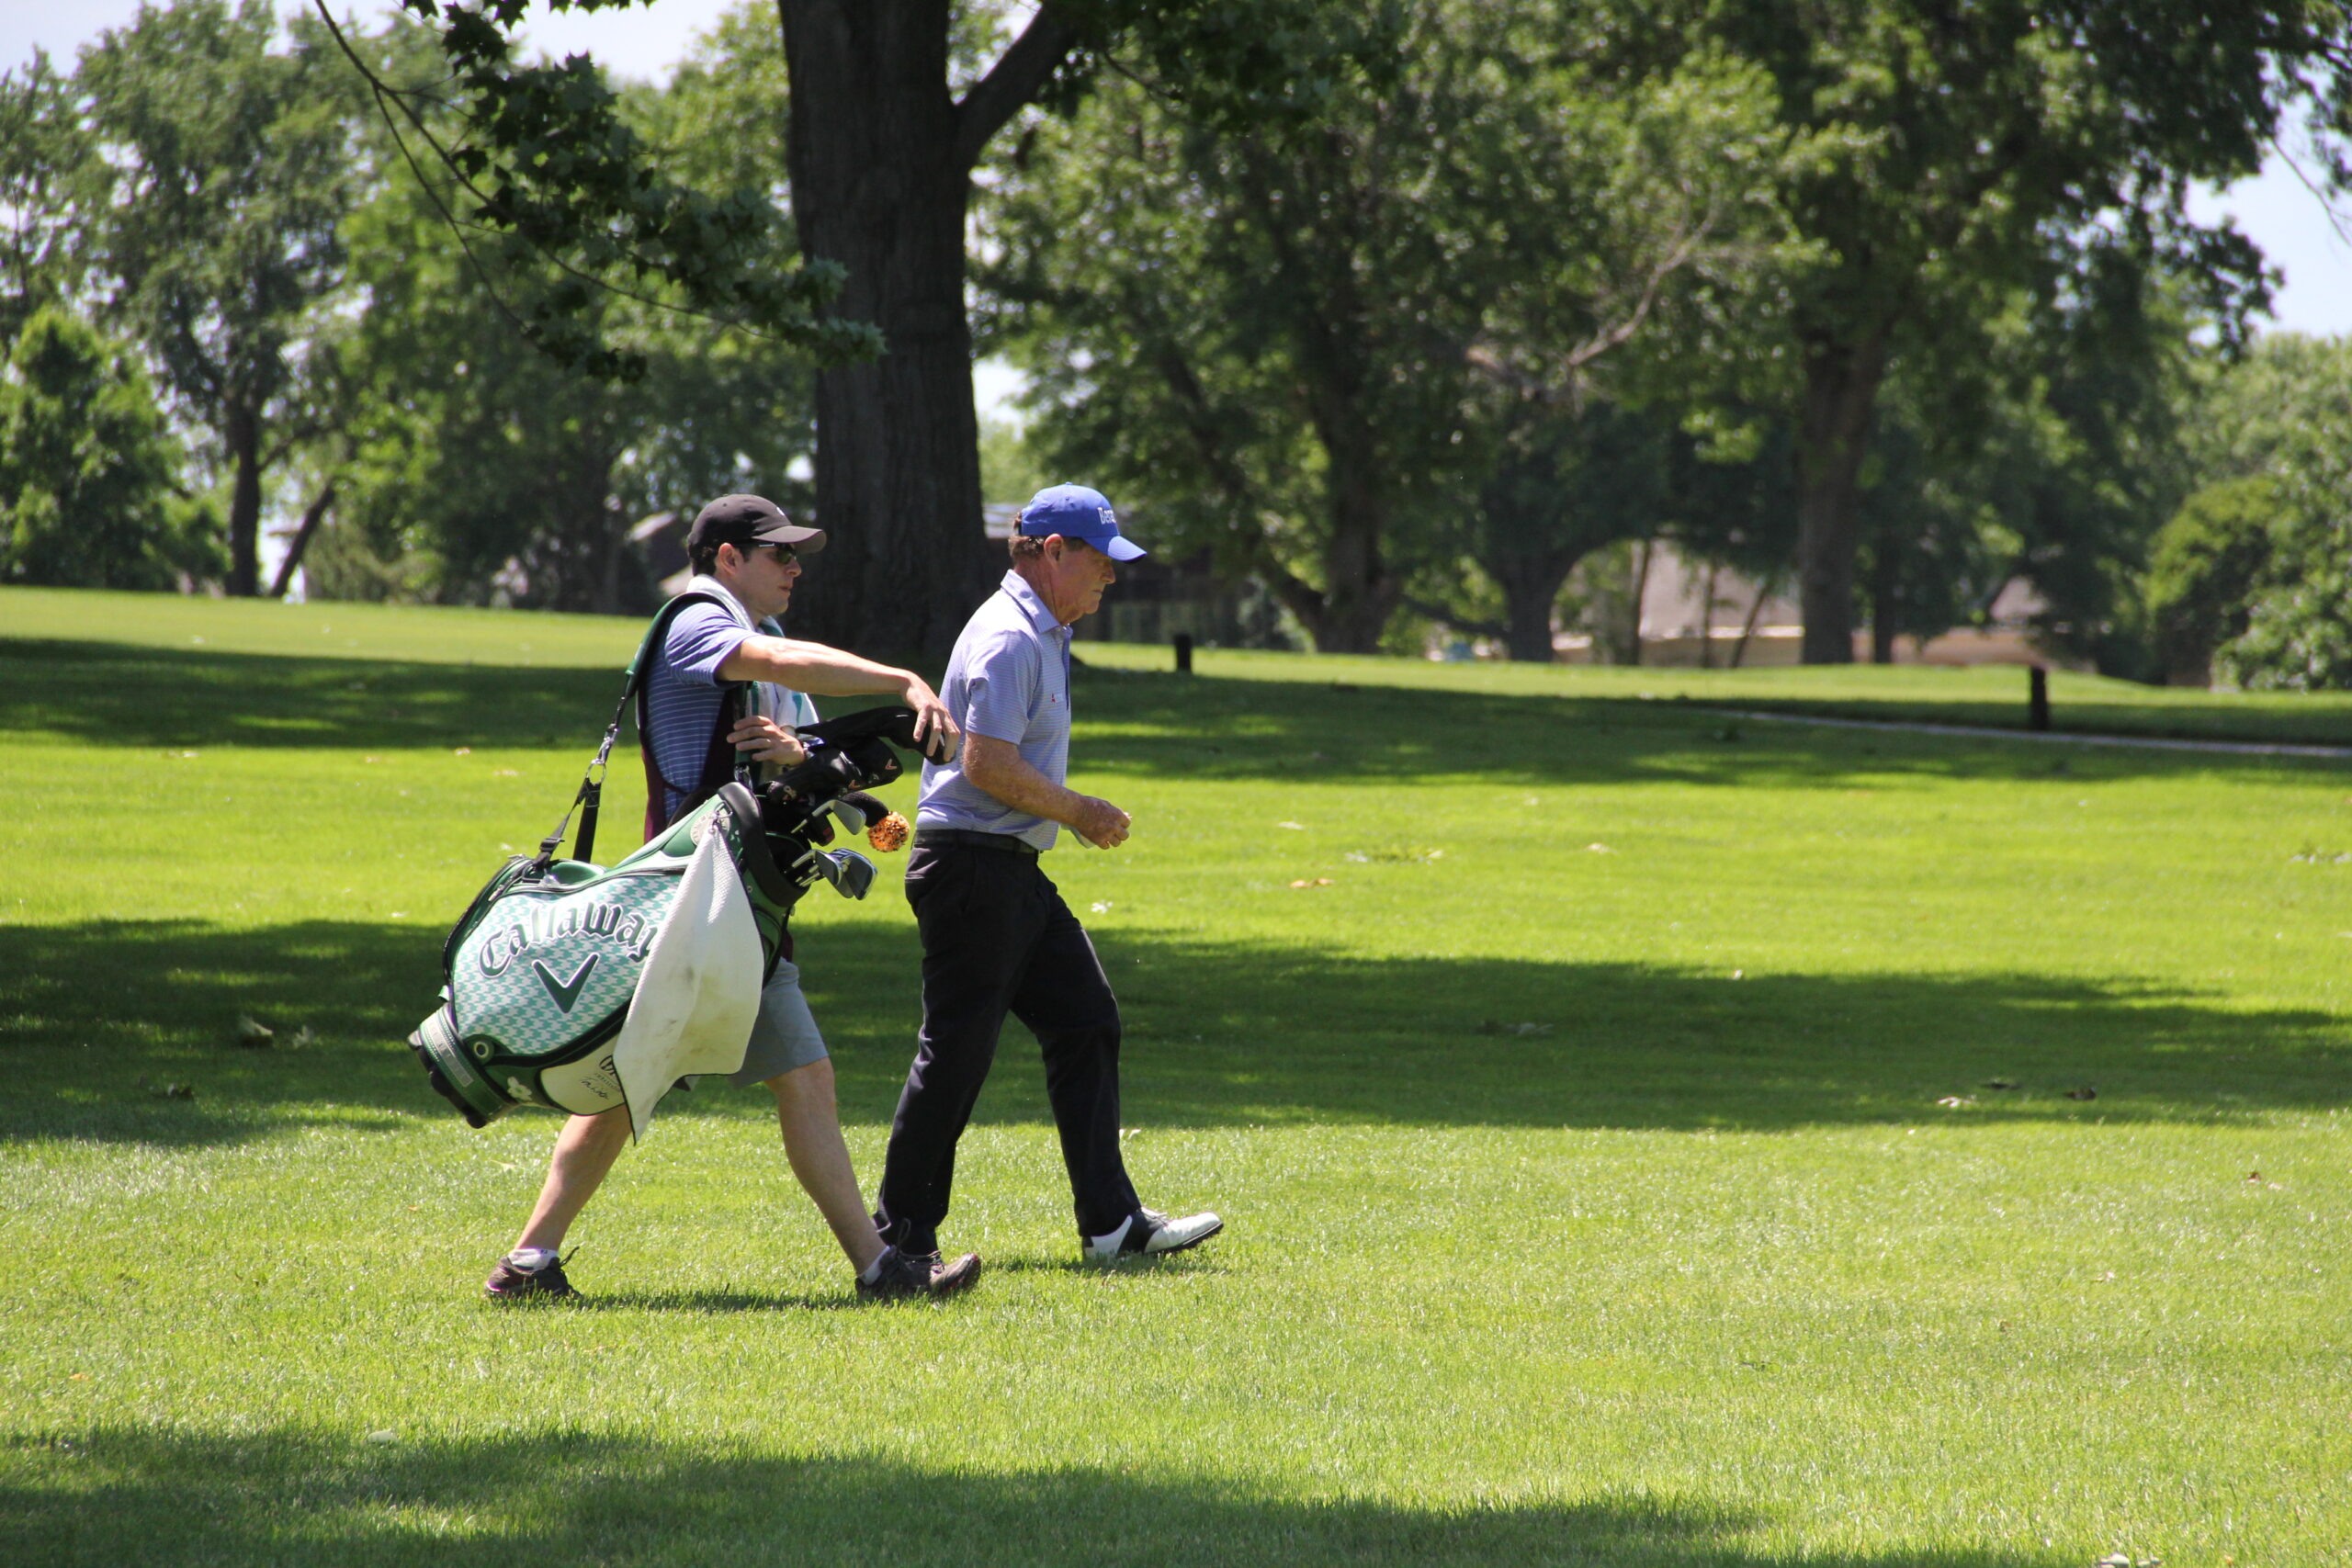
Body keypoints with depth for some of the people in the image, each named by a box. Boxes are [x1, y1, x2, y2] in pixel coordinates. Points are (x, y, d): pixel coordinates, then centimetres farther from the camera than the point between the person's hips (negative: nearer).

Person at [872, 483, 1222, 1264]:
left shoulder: (1043, 636, 17)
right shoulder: (1009, 638, -16)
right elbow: (987, 765, -23)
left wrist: (1071, 813, 12)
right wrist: (1076, 811, -14)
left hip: (1014, 872, 11)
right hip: (973, 868, -11)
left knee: (1086, 1023, 8)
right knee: (957, 1051, -6)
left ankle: (1111, 1222, 9)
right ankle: (902, 1234, 1)